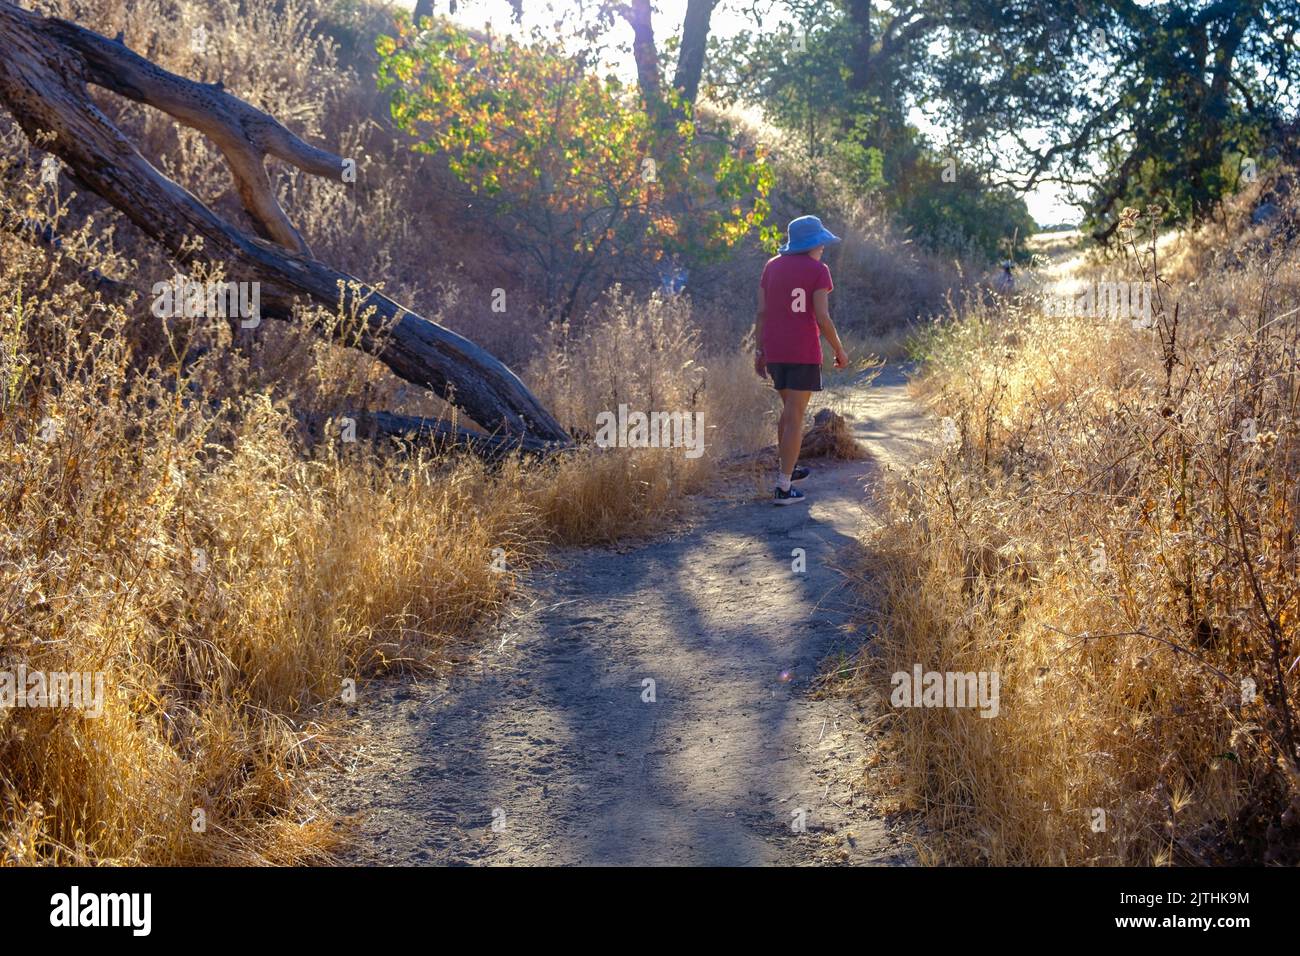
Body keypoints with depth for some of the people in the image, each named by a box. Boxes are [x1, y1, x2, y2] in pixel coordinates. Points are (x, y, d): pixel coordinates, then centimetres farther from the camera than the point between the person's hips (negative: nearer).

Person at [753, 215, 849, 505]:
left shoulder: (772, 266, 7)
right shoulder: (818, 270, -8)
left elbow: (762, 313, 5)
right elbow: (822, 318, -13)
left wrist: (759, 352, 10)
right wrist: (840, 351, -1)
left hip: (774, 351, 6)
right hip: (804, 353, -6)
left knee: (790, 408, 24)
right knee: (795, 417, -3)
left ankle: (788, 468, 34)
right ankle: (783, 487, -5)